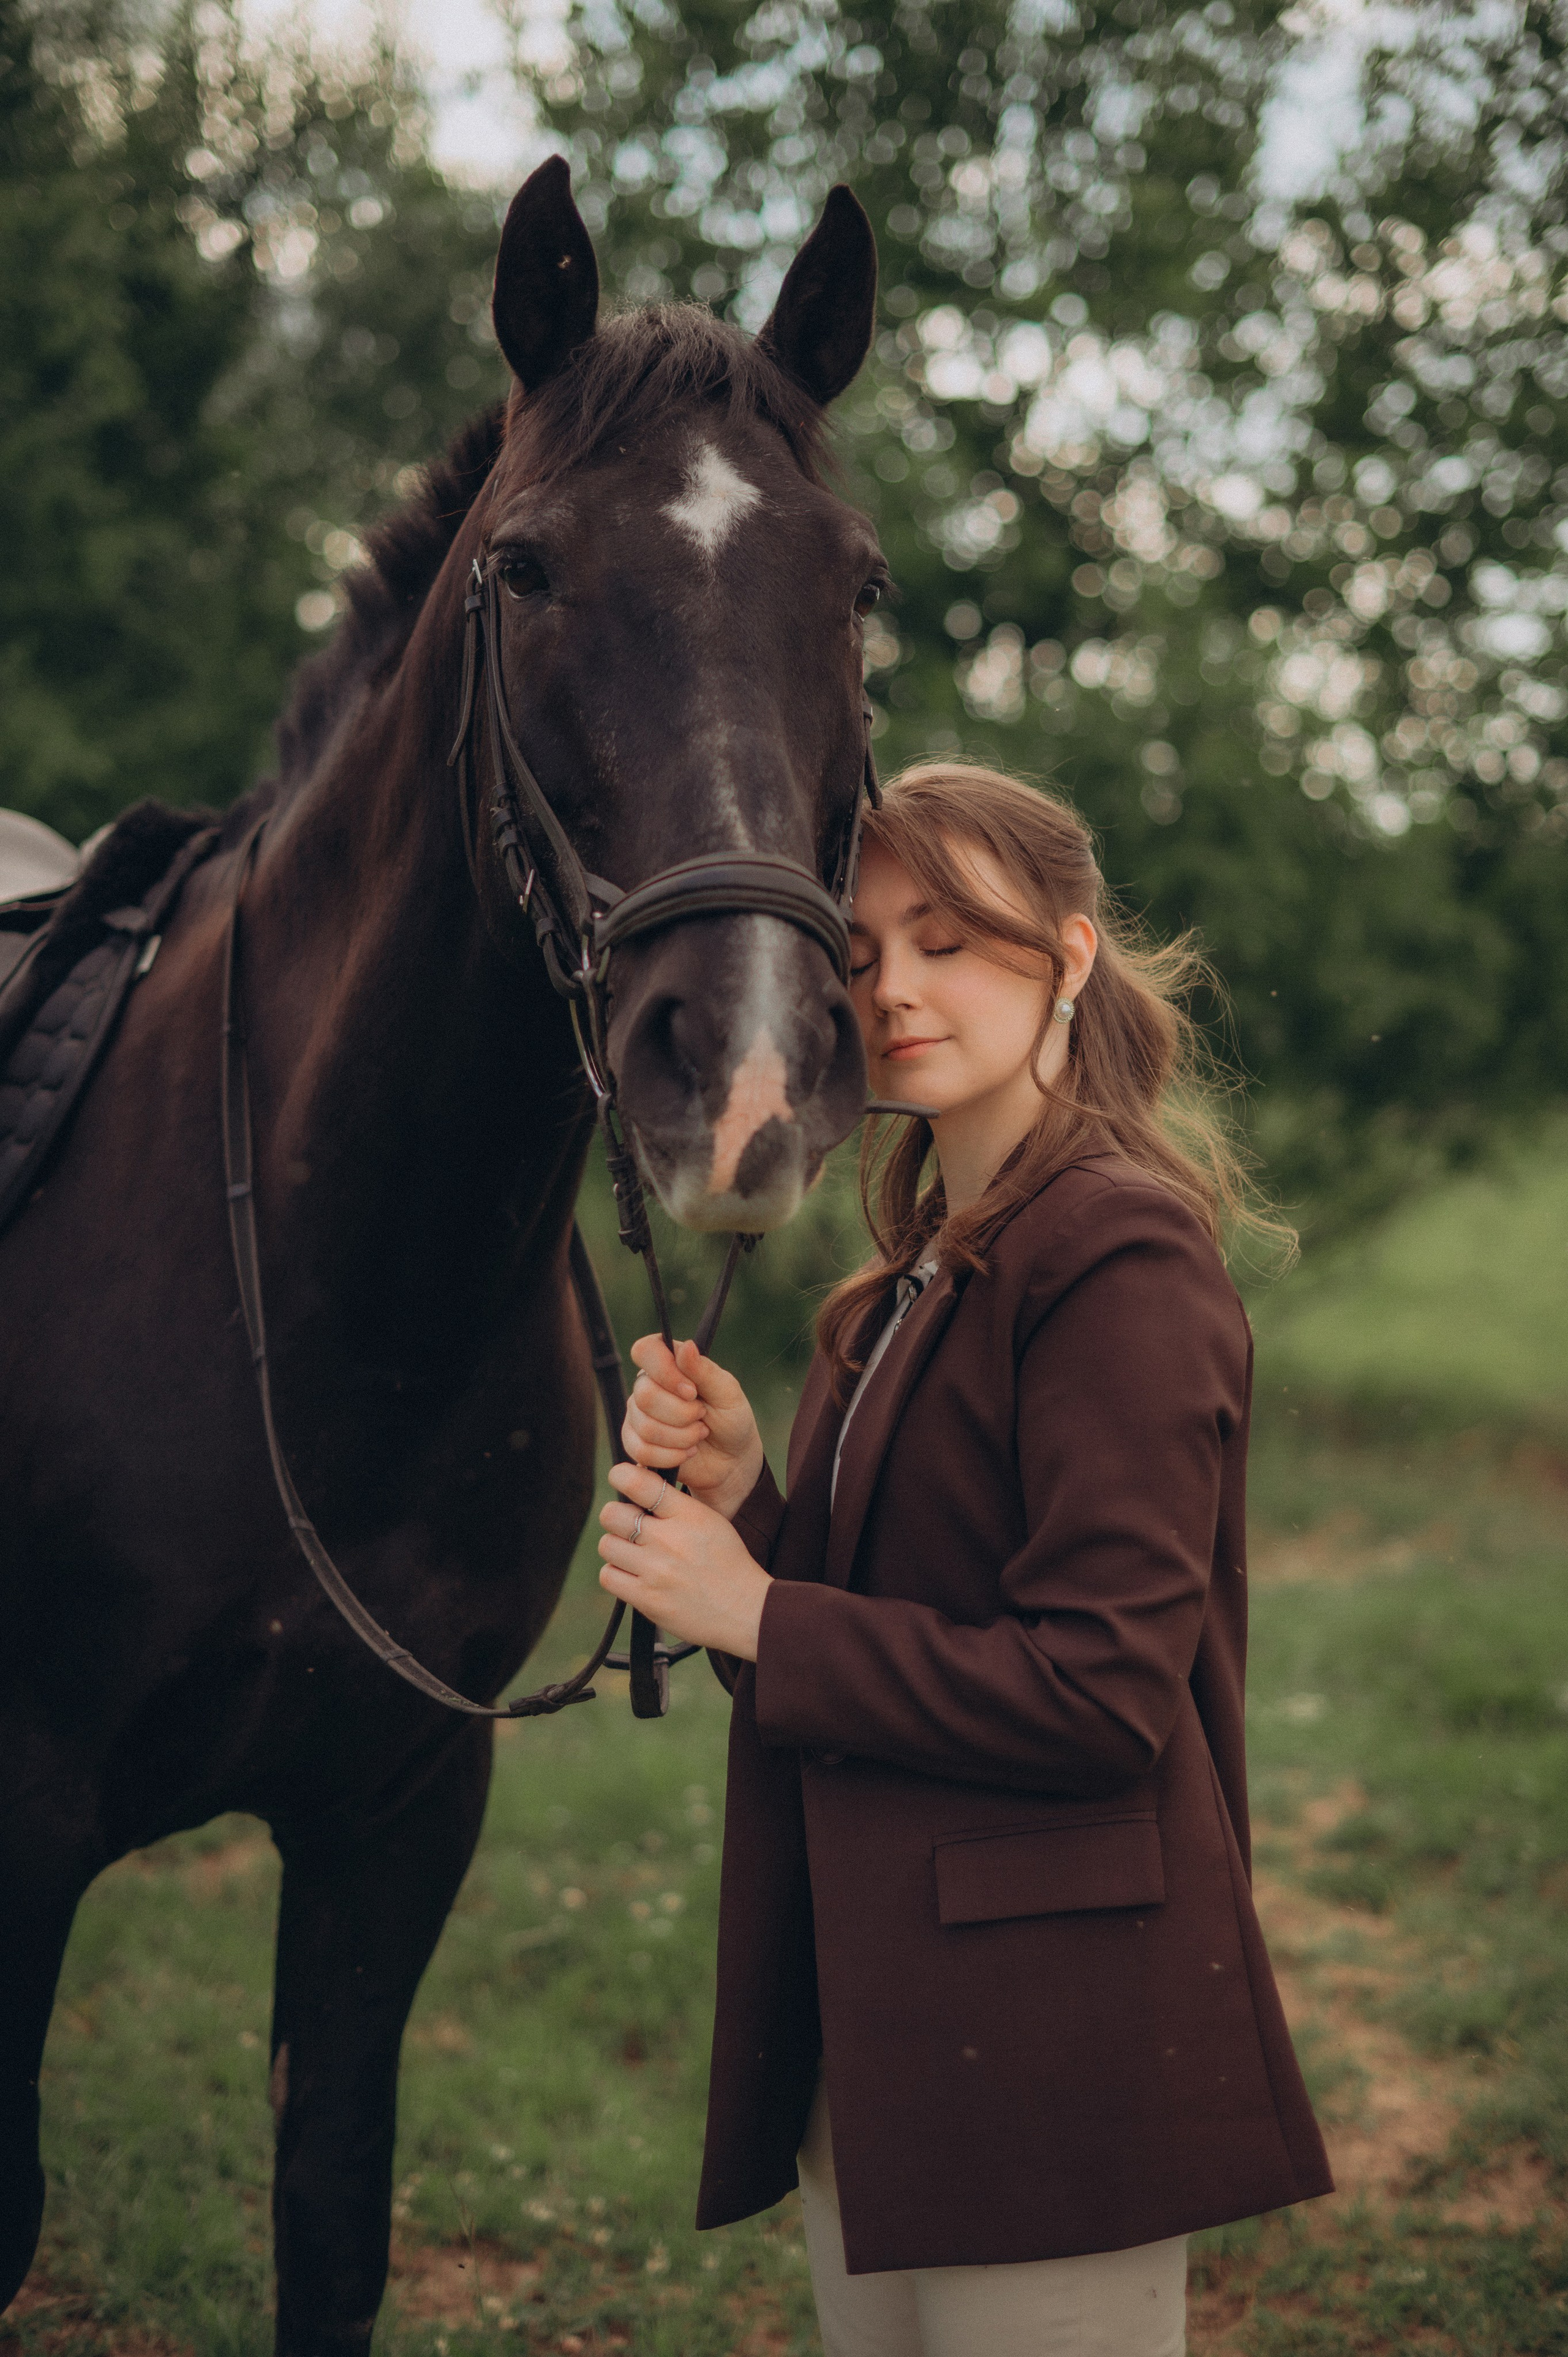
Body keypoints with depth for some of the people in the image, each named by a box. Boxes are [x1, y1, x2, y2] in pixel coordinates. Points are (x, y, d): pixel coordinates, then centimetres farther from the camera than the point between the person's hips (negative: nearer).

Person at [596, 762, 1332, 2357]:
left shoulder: (1120, 1255, -15)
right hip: (867, 2017, 9)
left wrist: (759, 1616, -15)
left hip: (1049, 2031, -9)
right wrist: (739, 1500, -3)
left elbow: (1101, 1693, -21)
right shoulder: (912, 1275, 13)